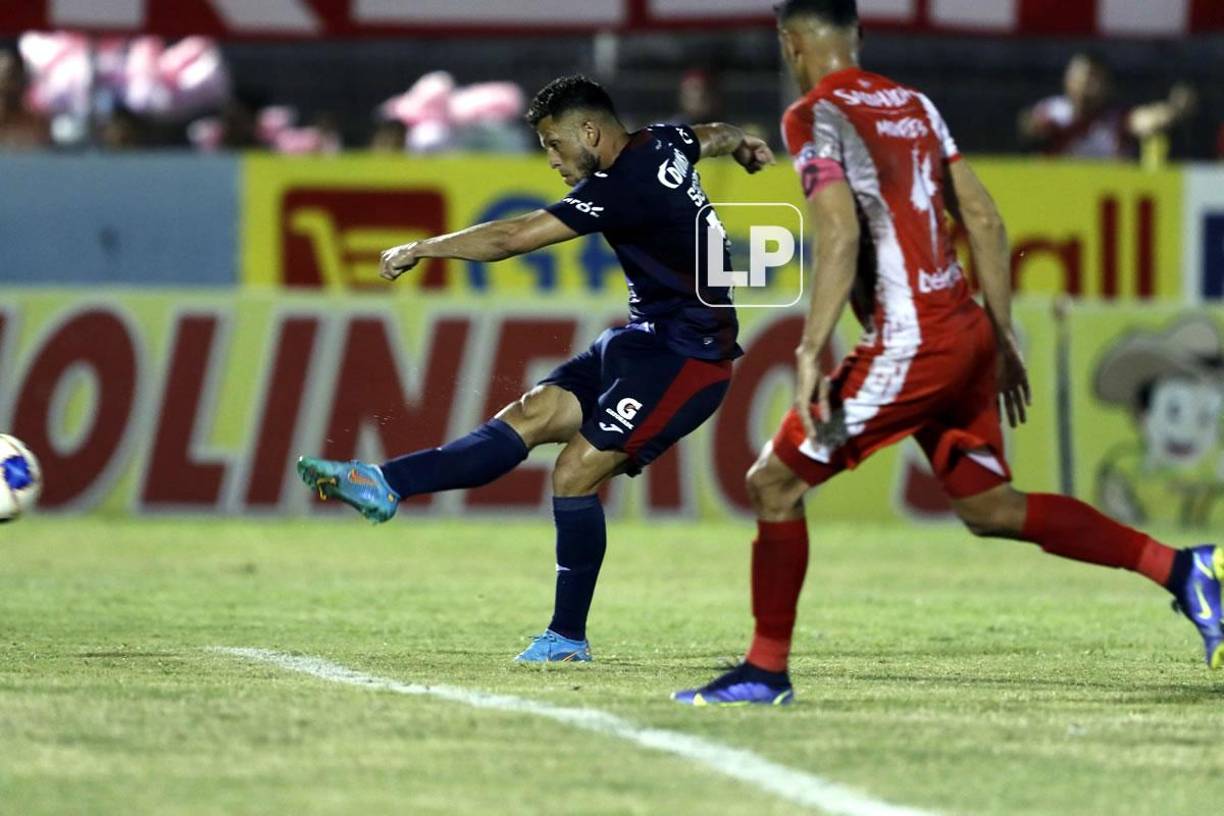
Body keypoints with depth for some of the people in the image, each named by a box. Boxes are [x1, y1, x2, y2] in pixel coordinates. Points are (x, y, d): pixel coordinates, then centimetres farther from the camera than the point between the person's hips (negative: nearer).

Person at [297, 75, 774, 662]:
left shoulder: (622, 186, -22)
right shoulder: (662, 144, 6)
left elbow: (512, 237, -21)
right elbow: (715, 137, 32)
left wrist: (419, 249, -11)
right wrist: (742, 145, 55)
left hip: (686, 355, -10)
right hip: (646, 338, 10)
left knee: (576, 474, -13)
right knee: (531, 417, -4)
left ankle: (568, 637, -3)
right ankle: (385, 484, -16)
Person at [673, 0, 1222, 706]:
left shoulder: (814, 118, -7)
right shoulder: (913, 104, 17)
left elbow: (841, 235, -20)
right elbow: (985, 221, 16)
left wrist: (812, 353, -21)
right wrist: (1003, 337, 20)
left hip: (909, 344, -8)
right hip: (969, 332, 8)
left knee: (774, 483, 2)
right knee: (991, 507, 16)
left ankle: (766, 669, 3)